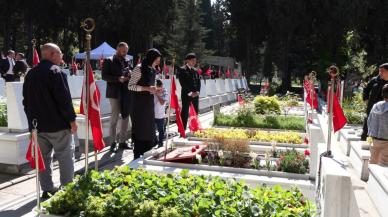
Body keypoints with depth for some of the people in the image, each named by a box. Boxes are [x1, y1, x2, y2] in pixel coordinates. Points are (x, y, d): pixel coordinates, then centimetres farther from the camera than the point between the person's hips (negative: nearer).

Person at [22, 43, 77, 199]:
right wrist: (72, 119, -11)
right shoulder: (56, 72, -12)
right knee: (65, 156, 3)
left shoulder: (30, 74, 12)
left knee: (44, 157, 12)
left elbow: (26, 100, 17)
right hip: (58, 124, -7)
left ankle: (47, 190, 17)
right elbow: (64, 99, -17)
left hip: (37, 124, 7)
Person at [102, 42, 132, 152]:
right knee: (114, 119, -2)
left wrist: (129, 77, -1)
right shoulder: (109, 61, -2)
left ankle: (122, 141, 20)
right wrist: (118, 79, -19)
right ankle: (113, 143, 7)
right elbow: (104, 76, -8)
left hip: (126, 93, 6)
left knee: (125, 118, 9)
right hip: (115, 93, -6)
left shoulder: (127, 62, 14)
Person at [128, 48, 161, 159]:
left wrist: (155, 91, 1)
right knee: (139, 128, 0)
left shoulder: (153, 70, 10)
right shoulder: (139, 68, -12)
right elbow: (130, 86, -14)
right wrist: (147, 88, -22)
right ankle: (137, 155, 11)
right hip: (139, 103, -7)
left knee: (149, 128, 9)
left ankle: (144, 154, 21)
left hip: (149, 102, 7)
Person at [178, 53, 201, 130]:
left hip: (195, 95, 6)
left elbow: (198, 82, 14)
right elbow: (183, 83, -12)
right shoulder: (182, 70, -4)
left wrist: (197, 91, -2)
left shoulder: (195, 70, 16)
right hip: (186, 95, -6)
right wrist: (190, 92, -16)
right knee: (185, 112, -4)